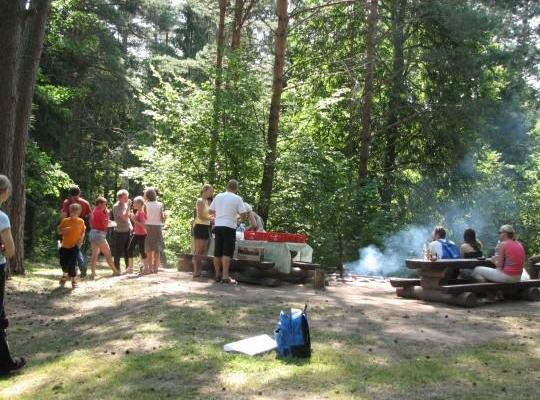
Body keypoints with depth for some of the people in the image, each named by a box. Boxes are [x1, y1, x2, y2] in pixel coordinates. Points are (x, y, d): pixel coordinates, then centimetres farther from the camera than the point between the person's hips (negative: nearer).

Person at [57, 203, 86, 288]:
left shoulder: (81, 222, -3)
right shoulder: (65, 221, -2)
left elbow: (83, 231, 10)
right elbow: (59, 231, 3)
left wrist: (81, 239, -6)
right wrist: (64, 230, -18)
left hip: (74, 246, -2)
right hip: (64, 246, 2)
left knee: (72, 264, -9)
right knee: (63, 263, 8)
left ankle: (74, 281, 6)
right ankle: (65, 275, 39)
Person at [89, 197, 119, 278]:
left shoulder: (94, 211, 14)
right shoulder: (100, 212, -13)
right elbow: (106, 224, -9)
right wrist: (107, 213, -1)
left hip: (93, 233, 9)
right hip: (99, 234, -9)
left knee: (95, 254, 7)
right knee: (107, 253, -1)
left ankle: (93, 273, 4)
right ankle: (115, 271, 5)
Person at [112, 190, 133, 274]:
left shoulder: (125, 204, 11)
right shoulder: (116, 206, -13)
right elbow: (124, 217, -24)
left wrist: (130, 225, 9)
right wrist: (128, 206, -24)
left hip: (127, 231, 7)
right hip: (119, 232, -7)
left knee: (127, 251, 12)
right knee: (118, 252, 1)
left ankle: (128, 267, 21)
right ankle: (117, 269, 9)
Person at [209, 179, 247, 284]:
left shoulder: (218, 196, 8)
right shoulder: (237, 198, -6)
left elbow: (211, 211, 15)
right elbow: (243, 215, -9)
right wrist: (238, 214, 13)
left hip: (217, 226, 5)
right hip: (229, 227, -5)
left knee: (217, 253, 10)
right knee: (227, 253, -6)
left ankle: (218, 275, 16)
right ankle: (225, 277, -10)